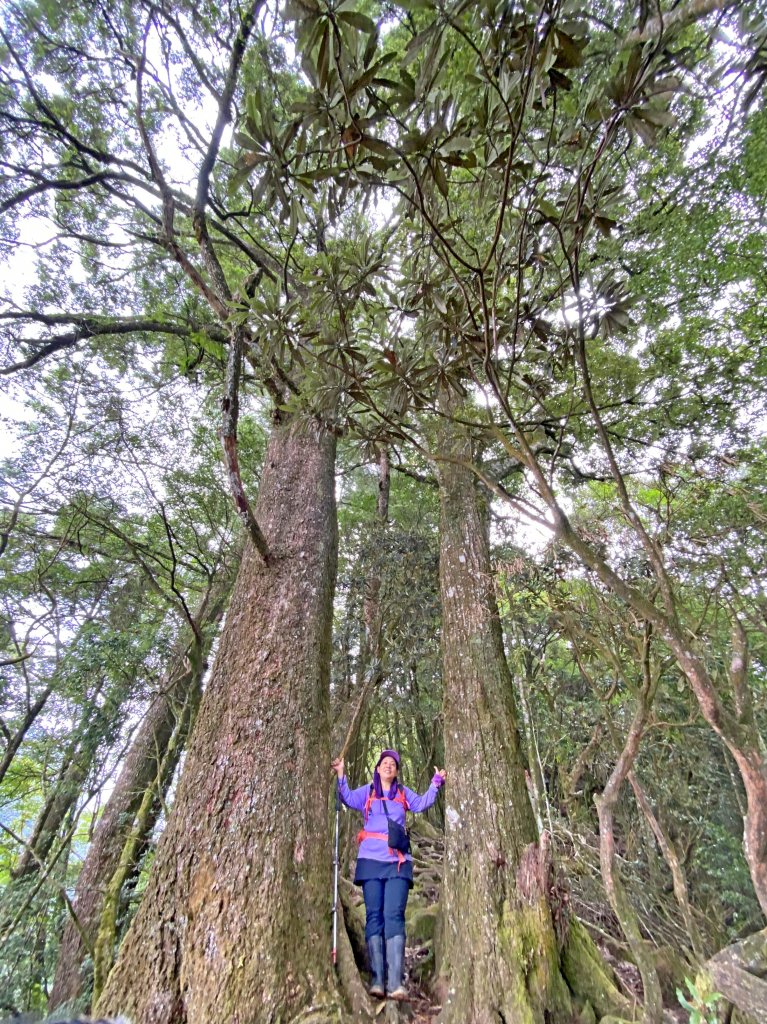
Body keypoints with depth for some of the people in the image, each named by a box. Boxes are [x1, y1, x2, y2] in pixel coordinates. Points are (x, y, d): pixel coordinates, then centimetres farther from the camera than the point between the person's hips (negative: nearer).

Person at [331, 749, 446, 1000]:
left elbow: (422, 803, 1)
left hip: (398, 862, 1)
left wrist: (436, 783, -12)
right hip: (371, 859, 0)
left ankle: (396, 982, -8)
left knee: (394, 916, -7)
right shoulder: (367, 792, 9)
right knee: (374, 916, -3)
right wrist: (340, 775, -22)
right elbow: (348, 798, -7)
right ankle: (376, 980, 2)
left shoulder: (404, 793, 14)